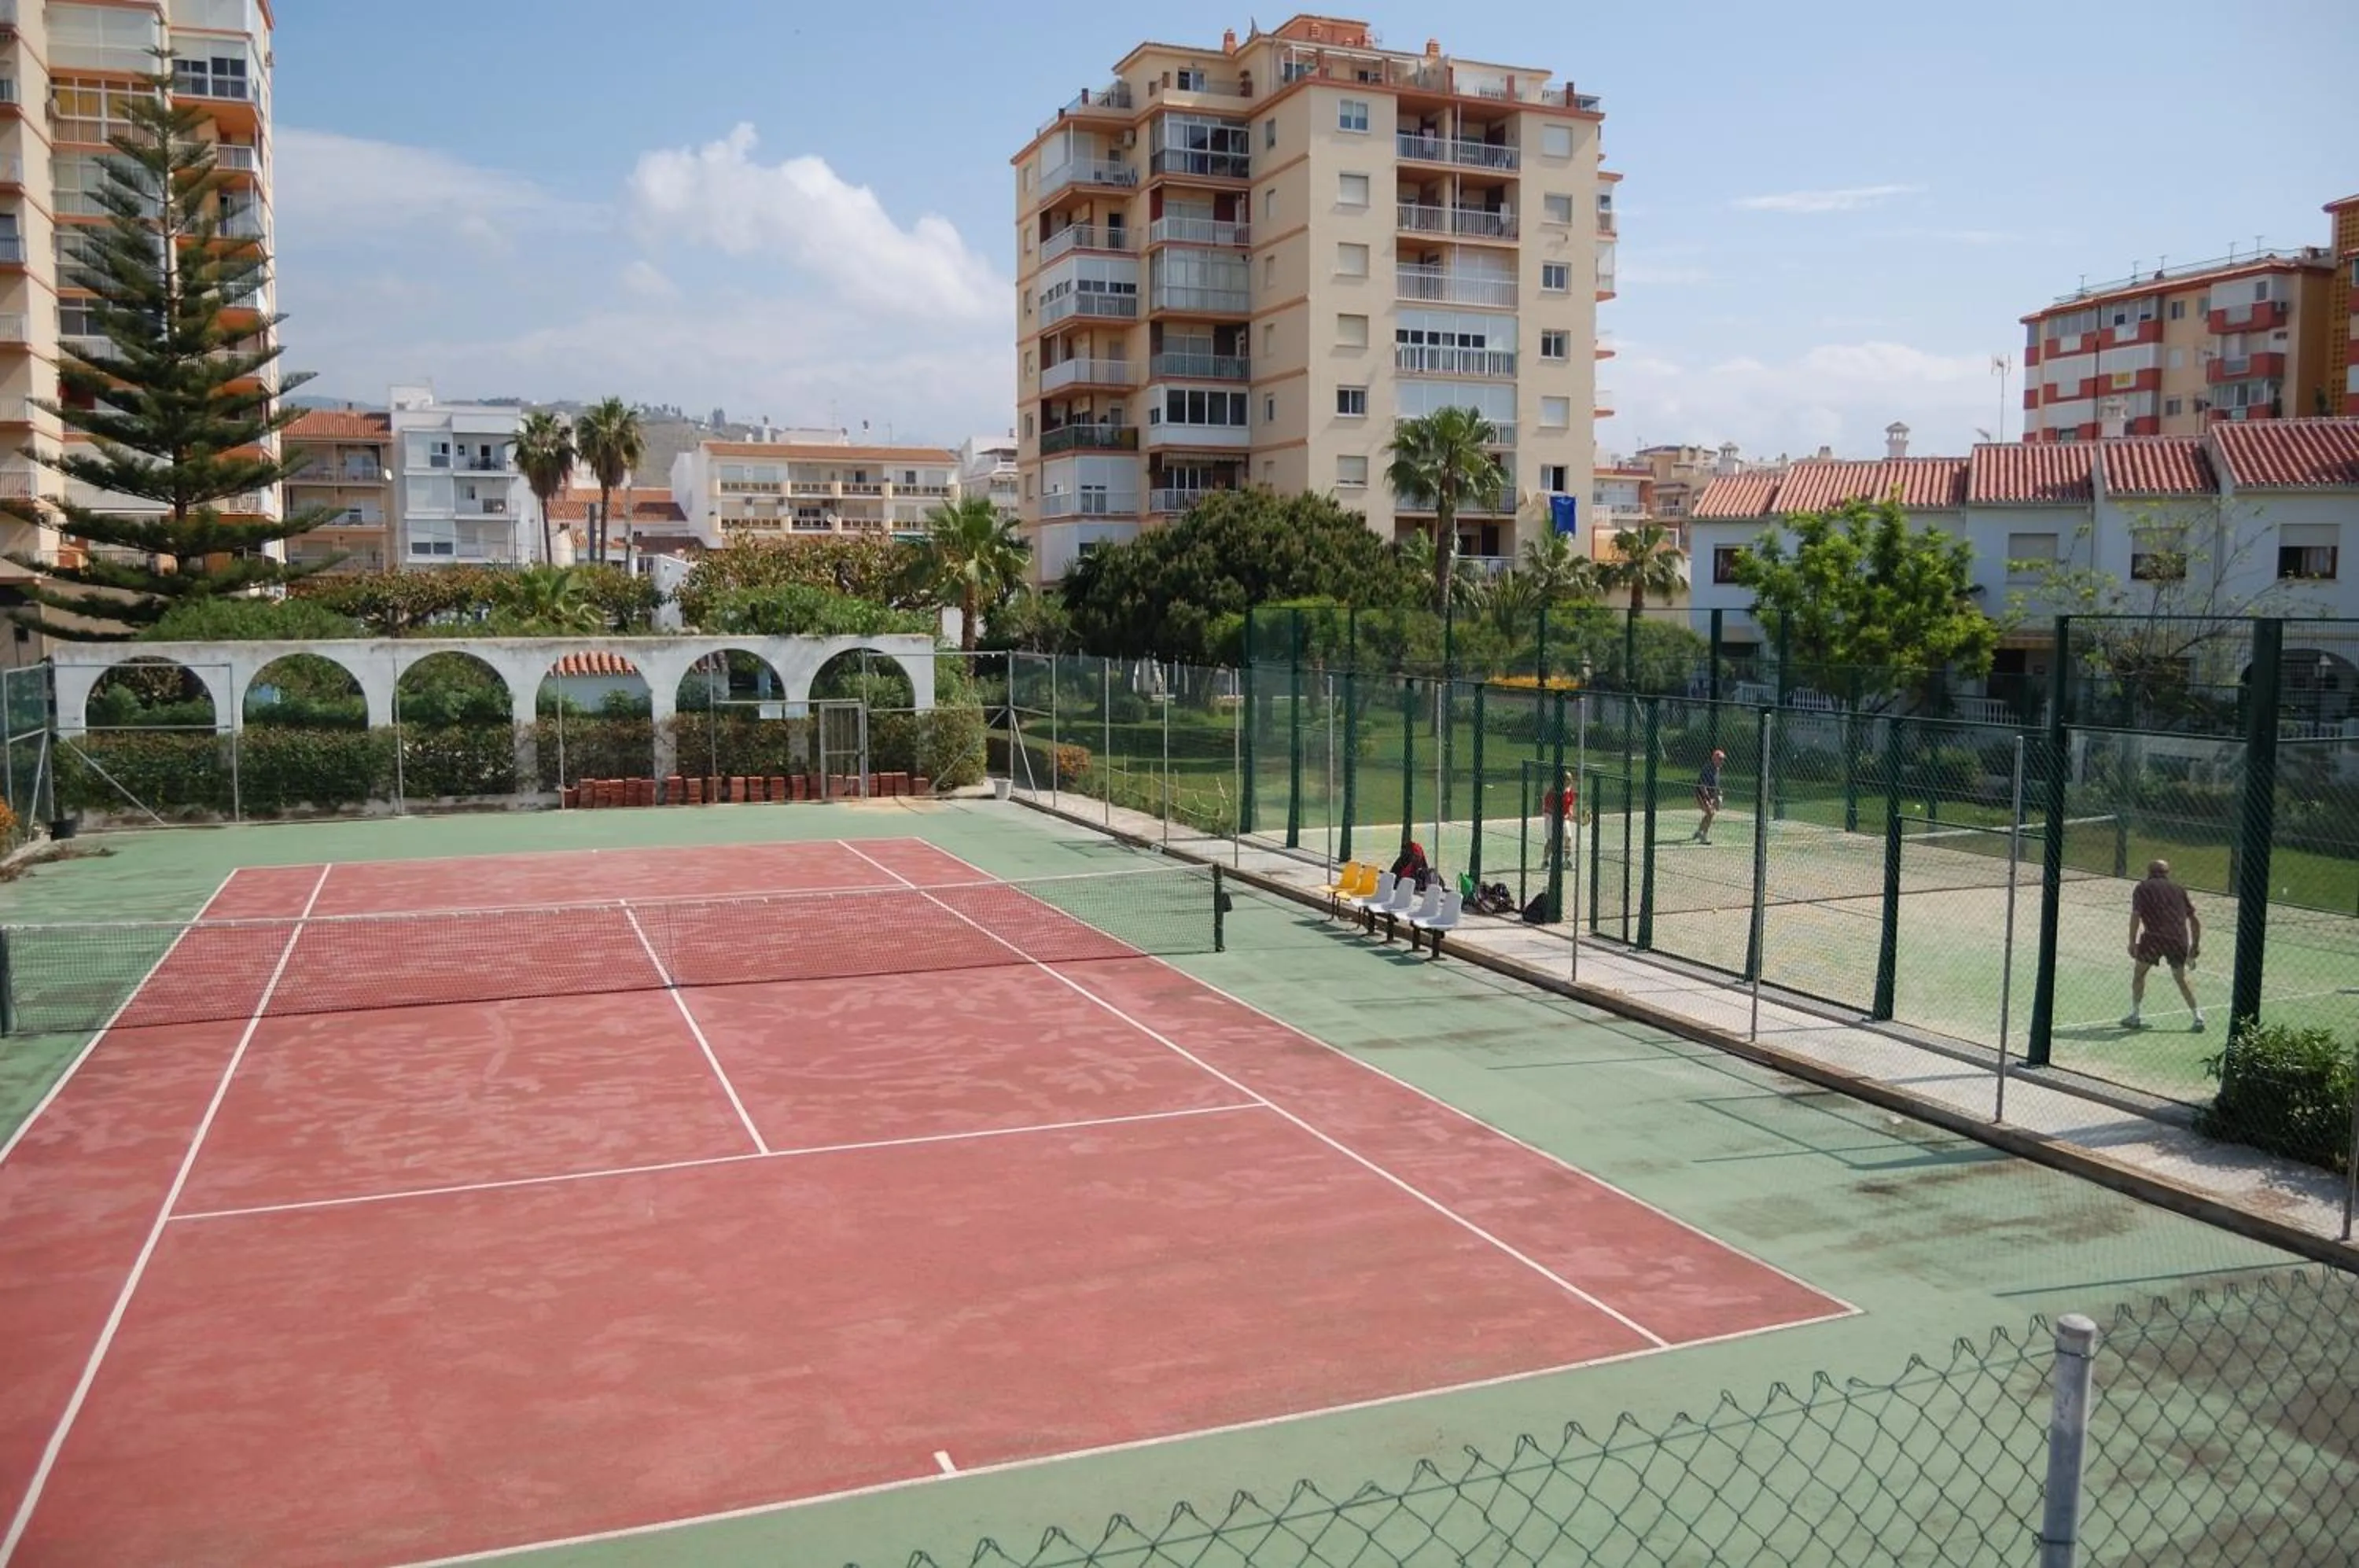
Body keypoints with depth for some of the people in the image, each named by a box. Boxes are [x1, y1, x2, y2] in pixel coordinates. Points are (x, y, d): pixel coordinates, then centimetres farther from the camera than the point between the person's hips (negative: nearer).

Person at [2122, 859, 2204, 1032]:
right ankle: (2198, 1017, 17)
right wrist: (2195, 945, 24)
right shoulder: (2178, 889, 20)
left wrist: (2132, 942, -2)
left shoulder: (2142, 888, 11)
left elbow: (2135, 915, -3)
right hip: (2179, 939, 3)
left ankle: (2136, 1016, 13)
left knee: (2139, 972, 15)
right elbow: (2195, 920, 18)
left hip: (2154, 937, -3)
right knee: (2180, 978, 20)